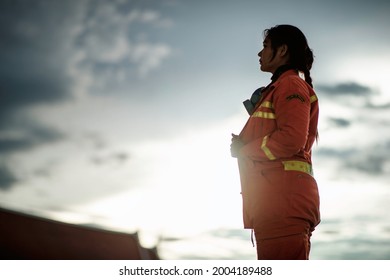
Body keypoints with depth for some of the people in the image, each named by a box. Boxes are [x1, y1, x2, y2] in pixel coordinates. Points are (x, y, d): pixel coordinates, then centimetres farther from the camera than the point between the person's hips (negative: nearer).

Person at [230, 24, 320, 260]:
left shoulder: (290, 84, -3)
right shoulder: (279, 89, 27)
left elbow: (291, 139, -16)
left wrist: (244, 150, -5)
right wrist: (244, 145, 6)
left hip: (284, 196, -10)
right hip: (275, 199, 10)